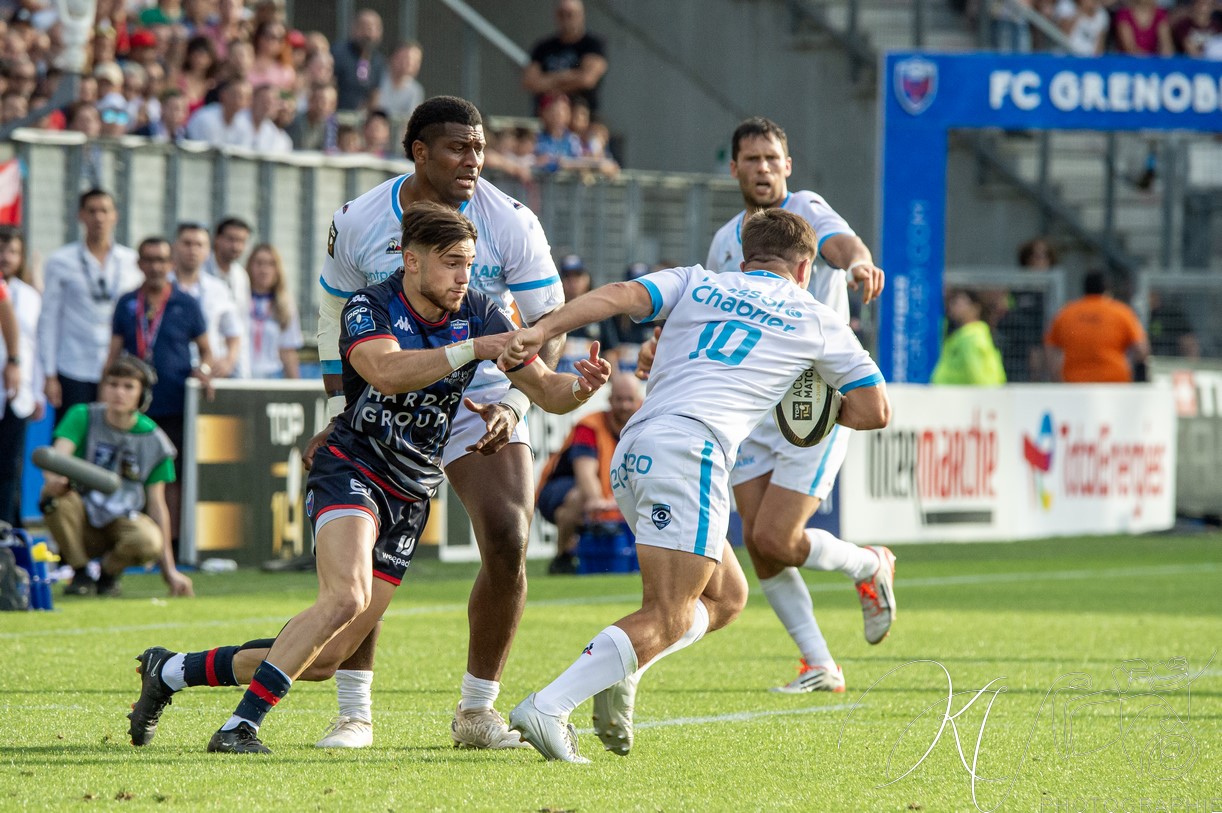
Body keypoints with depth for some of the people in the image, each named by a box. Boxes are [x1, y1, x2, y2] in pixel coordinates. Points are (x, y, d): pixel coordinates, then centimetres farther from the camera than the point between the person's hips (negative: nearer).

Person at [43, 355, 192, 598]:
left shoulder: (153, 439, -1)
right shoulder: (83, 417, -3)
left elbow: (157, 503, 1)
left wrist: (169, 570, -3)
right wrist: (54, 476, -47)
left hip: (126, 519, 0)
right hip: (83, 521, 0)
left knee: (149, 540, -35)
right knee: (54, 493, -32)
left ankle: (110, 571, 2)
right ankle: (80, 573, -10)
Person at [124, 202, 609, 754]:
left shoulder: (479, 314, 0)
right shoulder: (369, 308, -14)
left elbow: (545, 391, 5)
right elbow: (387, 372, -35)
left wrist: (581, 386, -17)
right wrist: (474, 349, -40)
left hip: (410, 500, 6)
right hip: (352, 469, -6)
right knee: (346, 597, -34)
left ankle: (170, 671, 19)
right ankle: (240, 728, -28)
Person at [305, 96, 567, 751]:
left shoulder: (511, 224, -11)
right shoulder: (357, 223, -7)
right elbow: (335, 319, 7)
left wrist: (514, 403, -21)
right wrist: (340, 416, 3)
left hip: (483, 403, 0)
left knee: (507, 542, -15)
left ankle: (476, 711, 1)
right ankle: (354, 713, 2)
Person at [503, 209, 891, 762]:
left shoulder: (695, 284, 24)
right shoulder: (817, 321, 18)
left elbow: (619, 296, 6)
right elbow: (875, 410, 21)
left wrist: (539, 332, -4)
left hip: (631, 452, 6)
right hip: (690, 450, -6)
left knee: (725, 597, 18)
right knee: (666, 619, -11)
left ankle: (620, 672, -2)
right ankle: (546, 709, -27)